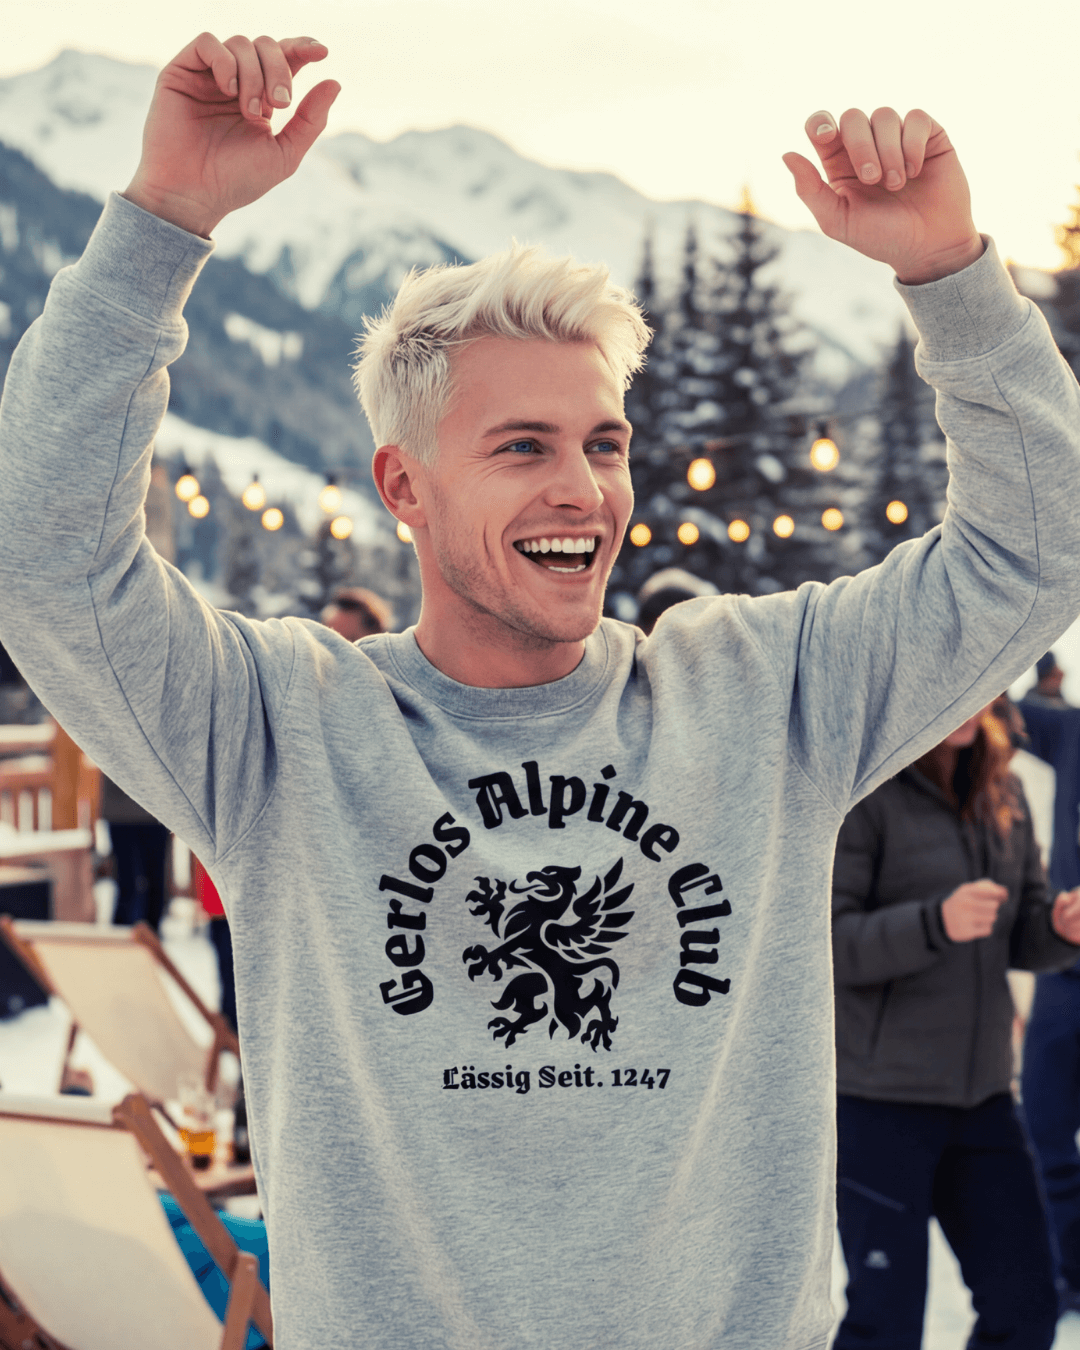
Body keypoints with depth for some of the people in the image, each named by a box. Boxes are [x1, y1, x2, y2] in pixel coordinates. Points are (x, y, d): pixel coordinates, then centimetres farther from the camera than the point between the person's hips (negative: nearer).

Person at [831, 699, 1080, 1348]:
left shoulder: (1002, 792, 9)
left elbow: (1022, 936, 14)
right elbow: (827, 940, -15)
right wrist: (936, 924, -30)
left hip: (982, 1093, 6)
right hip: (879, 1098, -6)